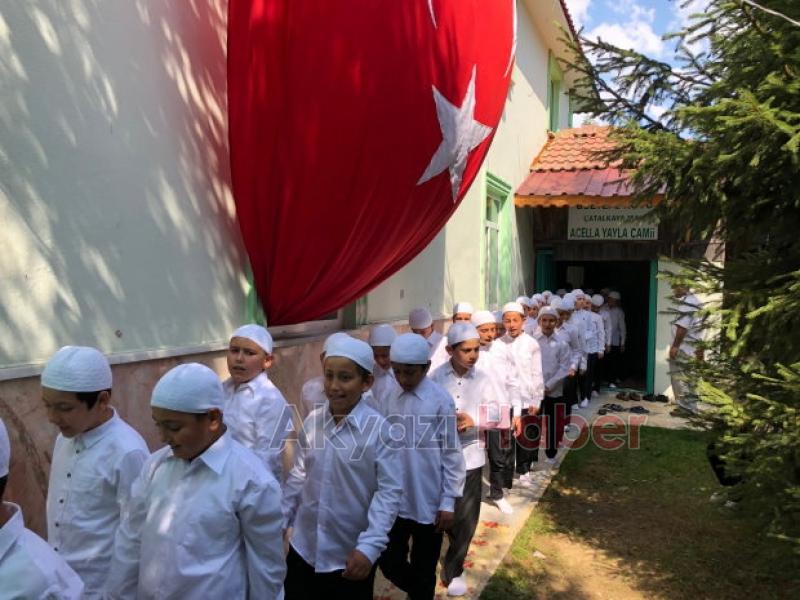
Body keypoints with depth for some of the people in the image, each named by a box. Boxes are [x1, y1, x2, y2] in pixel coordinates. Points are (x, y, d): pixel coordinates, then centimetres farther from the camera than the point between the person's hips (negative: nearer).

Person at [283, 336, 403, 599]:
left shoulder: (379, 428, -18)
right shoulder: (312, 422, -4)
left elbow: (390, 491, -16)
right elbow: (298, 477, 7)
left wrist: (370, 546, -20)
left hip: (351, 555, -4)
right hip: (303, 548, 4)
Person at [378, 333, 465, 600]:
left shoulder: (440, 401, -15)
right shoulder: (392, 398, -2)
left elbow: (452, 453, -10)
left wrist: (448, 502, -9)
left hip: (428, 502, -4)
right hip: (395, 499, 4)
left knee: (423, 571, 12)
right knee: (389, 562, 13)